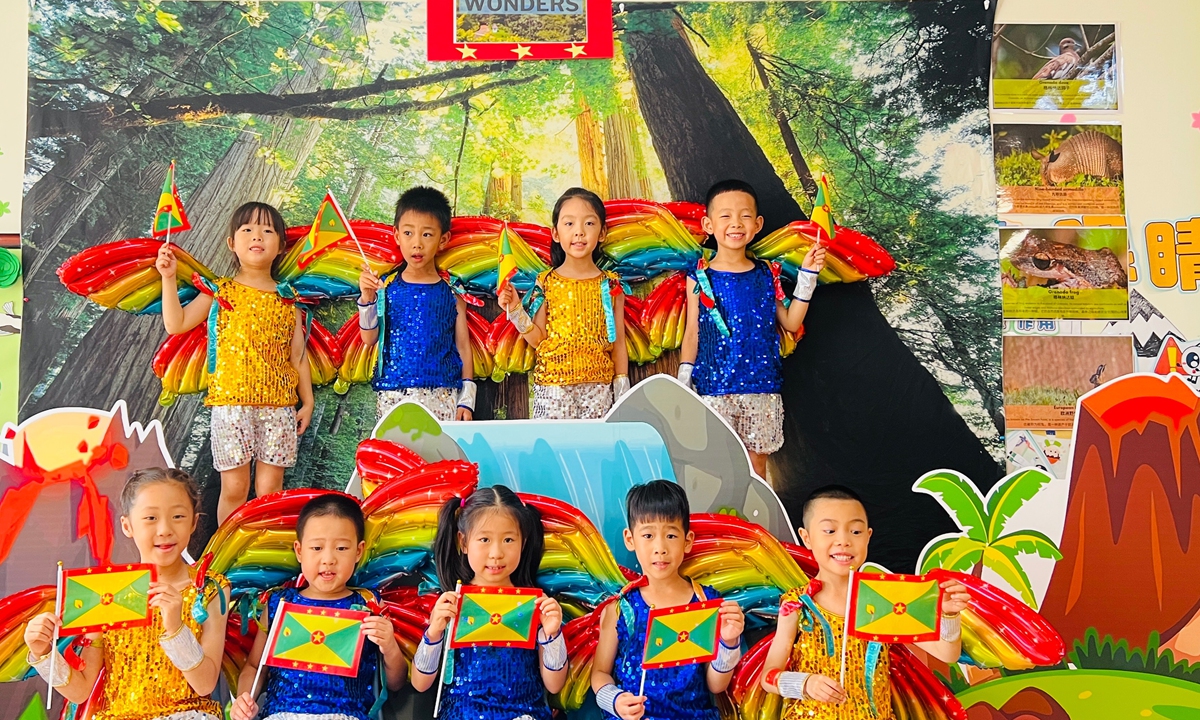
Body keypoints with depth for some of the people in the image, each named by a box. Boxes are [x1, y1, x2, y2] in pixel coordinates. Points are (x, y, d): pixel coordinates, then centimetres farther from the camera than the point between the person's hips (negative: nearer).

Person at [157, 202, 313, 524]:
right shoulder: (220, 291, 7)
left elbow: (298, 356, 11)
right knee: (234, 488, 1)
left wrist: (307, 401, 7)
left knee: (270, 489, 3)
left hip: (279, 404, 1)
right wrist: (168, 278, -6)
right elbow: (176, 324, -1)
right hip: (231, 401, -1)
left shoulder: (288, 300, 10)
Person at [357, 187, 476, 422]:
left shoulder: (452, 291, 3)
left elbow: (463, 347, 5)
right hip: (393, 397, 1)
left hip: (442, 397, 0)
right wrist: (367, 299, -12)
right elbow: (369, 339, 2)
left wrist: (467, 399, 1)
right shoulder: (386, 287, 3)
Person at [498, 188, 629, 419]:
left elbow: (618, 343, 7)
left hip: (598, 385, 1)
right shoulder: (546, 283, 1)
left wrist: (622, 388, 5)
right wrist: (516, 311, -9)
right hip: (553, 385, -1)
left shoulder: (610, 285, 3)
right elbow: (538, 339, 3)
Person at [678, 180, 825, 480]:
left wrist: (807, 275, 4)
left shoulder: (766, 275, 6)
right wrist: (683, 384, -3)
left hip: (762, 388, 2)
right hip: (714, 387, -2)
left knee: (757, 463, 10)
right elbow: (692, 333, 2)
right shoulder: (699, 280, -1)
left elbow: (791, 323, 7)